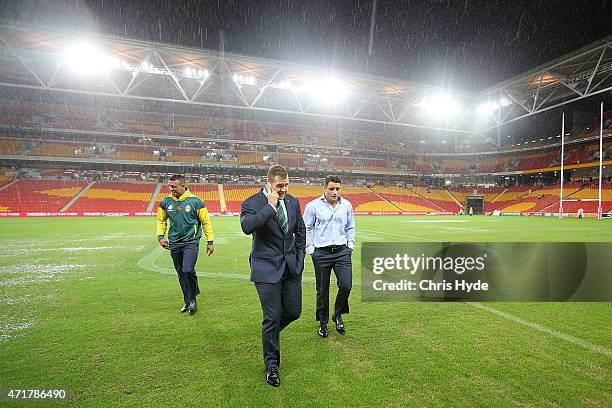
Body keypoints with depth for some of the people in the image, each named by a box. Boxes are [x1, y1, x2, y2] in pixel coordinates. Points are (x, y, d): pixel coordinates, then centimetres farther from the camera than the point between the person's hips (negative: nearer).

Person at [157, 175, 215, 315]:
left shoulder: (195, 201, -8)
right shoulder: (166, 202, 3)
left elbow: (206, 221, -1)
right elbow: (161, 220, 18)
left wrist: (210, 241, -1)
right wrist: (160, 236, 5)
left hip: (191, 242, -4)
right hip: (174, 243, 4)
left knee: (188, 270, -17)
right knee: (181, 274, 11)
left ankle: (193, 298, 7)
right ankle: (188, 302, 27)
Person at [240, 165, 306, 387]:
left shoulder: (293, 201, 4)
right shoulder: (252, 203, -12)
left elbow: (300, 230, 17)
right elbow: (247, 227, -33)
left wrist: (300, 256, 10)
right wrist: (270, 205, -28)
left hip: (291, 266, 5)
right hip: (267, 268, -5)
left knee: (294, 311, 11)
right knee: (272, 317, 2)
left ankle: (270, 332, 44)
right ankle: (272, 365, 25)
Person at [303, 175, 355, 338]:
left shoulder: (346, 205, 6)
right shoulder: (313, 205, -4)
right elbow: (306, 228, 2)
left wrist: (350, 245, 11)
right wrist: (310, 249, -2)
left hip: (342, 251, 2)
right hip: (321, 253, -2)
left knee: (346, 285, -8)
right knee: (322, 291, 6)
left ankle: (338, 316, 20)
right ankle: (323, 323, 27)